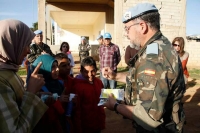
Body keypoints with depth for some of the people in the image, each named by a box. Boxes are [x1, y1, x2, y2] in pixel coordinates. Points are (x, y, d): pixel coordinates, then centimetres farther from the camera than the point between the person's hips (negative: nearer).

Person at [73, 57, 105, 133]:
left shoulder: (98, 82, -2)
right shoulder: (77, 86, -19)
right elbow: (77, 110, -16)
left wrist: (103, 120, 12)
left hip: (98, 124, 5)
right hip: (86, 127, -5)